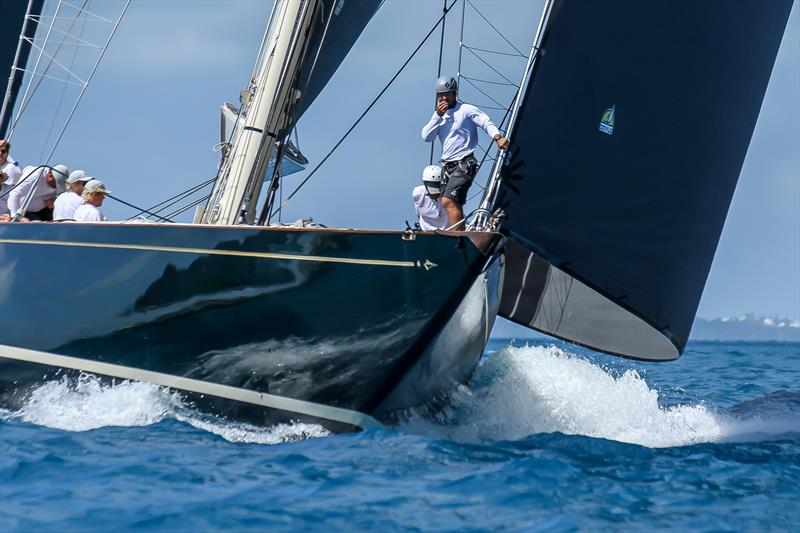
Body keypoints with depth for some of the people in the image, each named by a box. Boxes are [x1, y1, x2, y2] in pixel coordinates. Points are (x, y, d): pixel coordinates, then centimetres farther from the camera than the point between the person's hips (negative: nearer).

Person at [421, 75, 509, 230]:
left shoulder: (466, 110, -5)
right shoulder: (439, 114, 15)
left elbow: (486, 122, -16)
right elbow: (426, 136, 5)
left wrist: (497, 137, -35)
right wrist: (438, 116, -5)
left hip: (464, 164, -8)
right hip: (448, 165, 8)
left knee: (448, 201, -24)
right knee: (455, 205, 13)